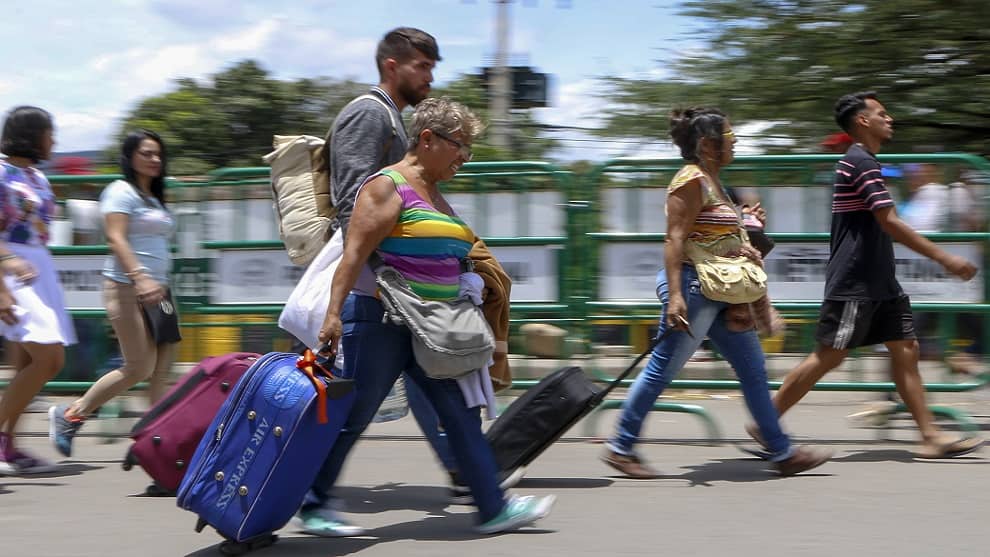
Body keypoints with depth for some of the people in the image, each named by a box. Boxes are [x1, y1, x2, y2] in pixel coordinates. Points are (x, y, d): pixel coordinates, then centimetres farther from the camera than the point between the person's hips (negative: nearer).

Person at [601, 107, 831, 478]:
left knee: (753, 369, 9)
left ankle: (783, 453, 15)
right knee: (662, 369, -3)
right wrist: (674, 295, -28)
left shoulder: (712, 183, 16)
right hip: (694, 286, -10)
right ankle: (620, 448, 8)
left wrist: (740, 247, 14)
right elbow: (675, 239, -21)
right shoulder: (692, 180, -13)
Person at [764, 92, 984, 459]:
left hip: (879, 283, 10)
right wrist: (944, 258, -21)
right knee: (828, 357, -5)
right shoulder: (861, 162, -15)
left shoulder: (863, 162, 17)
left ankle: (931, 437, 3)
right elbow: (890, 222, -21)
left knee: (905, 350, 3)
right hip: (853, 284, -10)